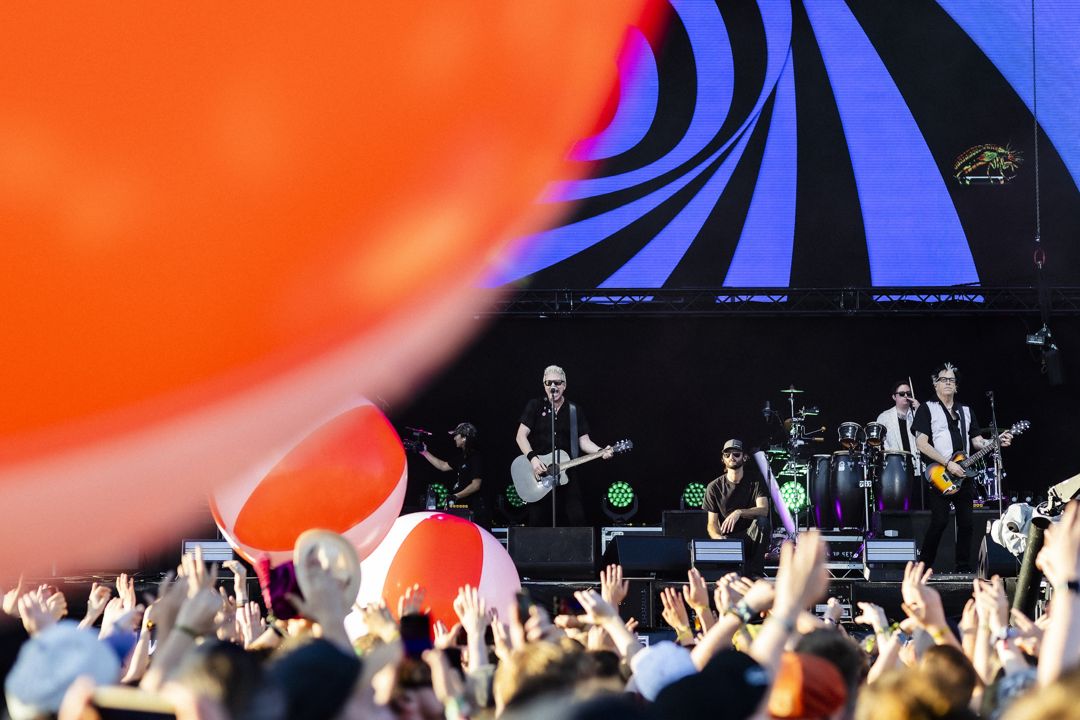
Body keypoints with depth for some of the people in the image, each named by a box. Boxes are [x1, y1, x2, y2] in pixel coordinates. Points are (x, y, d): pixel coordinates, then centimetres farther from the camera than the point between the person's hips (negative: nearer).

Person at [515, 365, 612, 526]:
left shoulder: (575, 411, 10)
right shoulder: (535, 406, 3)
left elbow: (584, 440, 7)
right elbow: (521, 436, -2)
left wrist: (600, 451, -13)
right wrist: (533, 458, -18)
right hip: (538, 474, -1)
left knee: (578, 521, -8)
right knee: (537, 523, -1)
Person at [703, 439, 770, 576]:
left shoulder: (755, 480, -1)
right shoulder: (714, 487, 0)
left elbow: (763, 509, -16)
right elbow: (712, 524, -1)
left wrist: (739, 513, -34)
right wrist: (718, 537, -25)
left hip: (751, 538, 1)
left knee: (761, 521, -33)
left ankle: (755, 572, -21)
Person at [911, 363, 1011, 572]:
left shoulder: (966, 411, 20)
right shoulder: (927, 409, 1)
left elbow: (977, 440, 18)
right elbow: (921, 443, -8)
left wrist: (997, 442, -3)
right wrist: (948, 464, -15)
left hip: (962, 474, 6)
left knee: (966, 522, 2)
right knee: (940, 521, -15)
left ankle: (964, 568, 10)